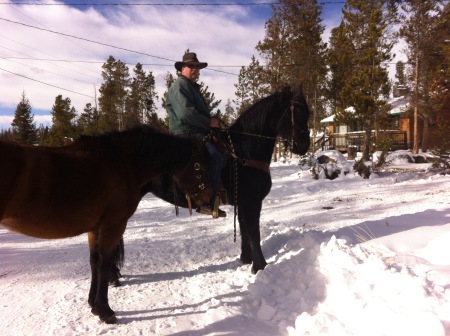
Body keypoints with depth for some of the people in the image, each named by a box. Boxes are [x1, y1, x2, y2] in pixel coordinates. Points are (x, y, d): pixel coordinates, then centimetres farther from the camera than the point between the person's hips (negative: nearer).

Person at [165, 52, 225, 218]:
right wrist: (209, 122, -15)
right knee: (216, 156, -28)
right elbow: (186, 113, -21)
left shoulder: (193, 87, 27)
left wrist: (211, 121, 10)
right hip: (187, 133, -11)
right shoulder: (180, 85, -7)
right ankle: (208, 202, -27)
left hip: (196, 131, 11)